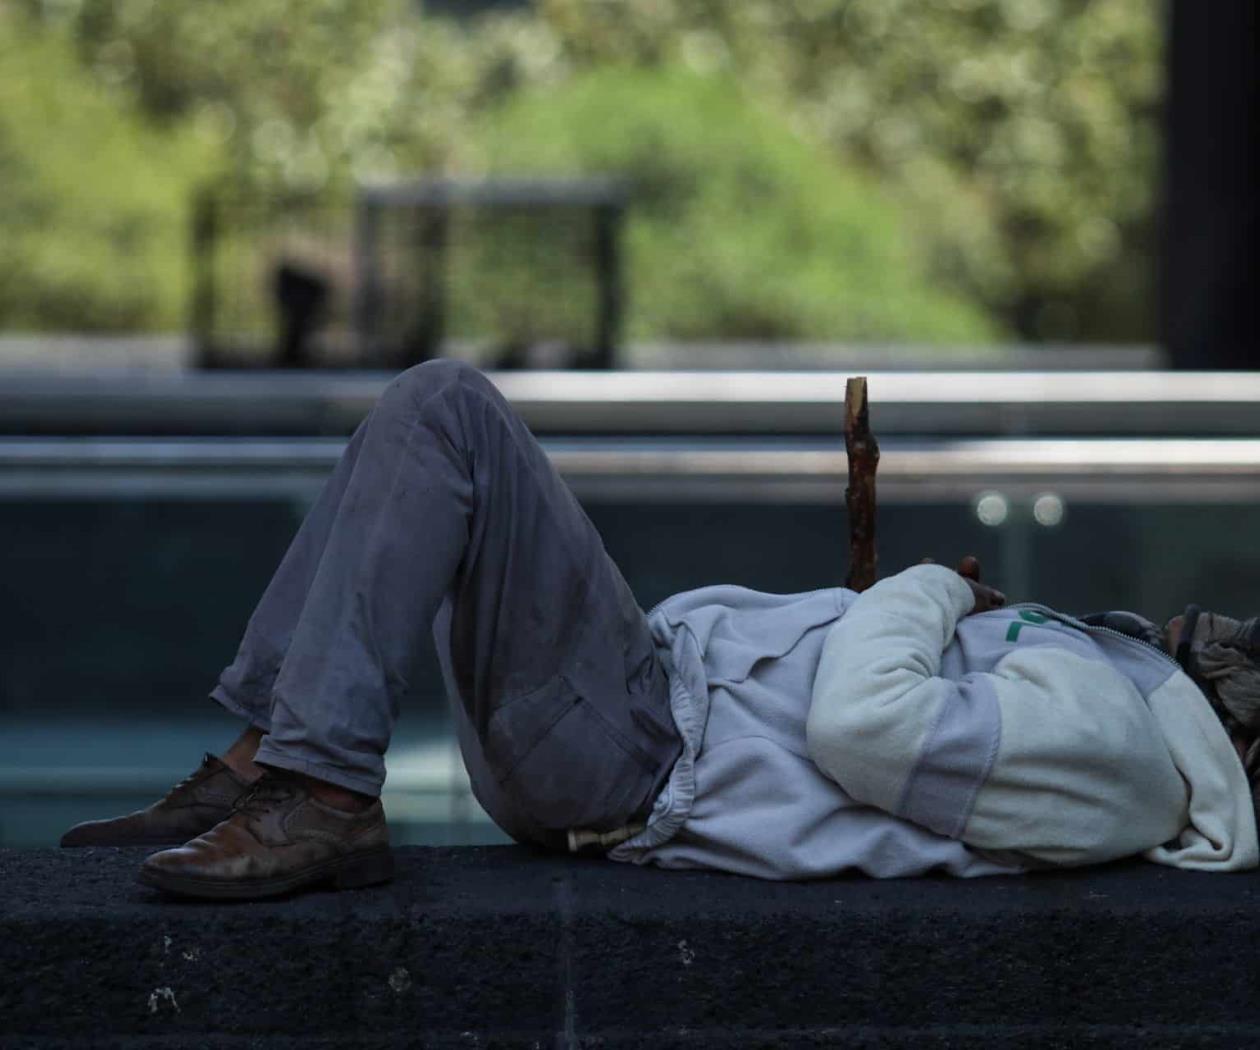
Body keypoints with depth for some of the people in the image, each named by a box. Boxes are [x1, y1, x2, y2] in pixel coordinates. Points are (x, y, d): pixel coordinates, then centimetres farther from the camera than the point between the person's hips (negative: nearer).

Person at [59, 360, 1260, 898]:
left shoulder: (1102, 734, -17)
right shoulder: (1114, 674, 13)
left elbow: (861, 725, -26)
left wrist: (932, 588, -7)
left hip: (639, 746, -10)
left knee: (444, 407, -18)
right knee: (420, 440, 17)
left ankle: (319, 799, -18)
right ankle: (263, 759, 11)